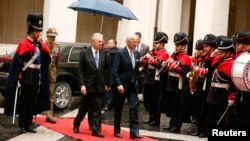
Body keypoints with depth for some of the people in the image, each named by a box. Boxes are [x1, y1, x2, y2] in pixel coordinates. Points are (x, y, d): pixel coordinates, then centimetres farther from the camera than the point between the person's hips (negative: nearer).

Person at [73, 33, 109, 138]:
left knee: (97, 109, 3)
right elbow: (80, 71, -6)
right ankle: (76, 124, 30)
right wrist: (82, 85, -12)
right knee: (84, 107, 9)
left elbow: (105, 70, 9)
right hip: (88, 86, -3)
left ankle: (96, 130, 6)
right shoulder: (84, 53, -6)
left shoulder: (103, 53, 4)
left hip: (100, 87, 3)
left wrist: (106, 84, 6)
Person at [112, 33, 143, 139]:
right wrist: (118, 84, -22)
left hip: (133, 86, 4)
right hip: (122, 85, -4)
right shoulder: (120, 53, -11)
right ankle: (117, 131, 21)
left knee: (134, 107, -6)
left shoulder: (137, 54, 7)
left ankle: (134, 132, -7)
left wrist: (137, 82, 8)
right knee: (118, 108, 8)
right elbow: (115, 71, -15)